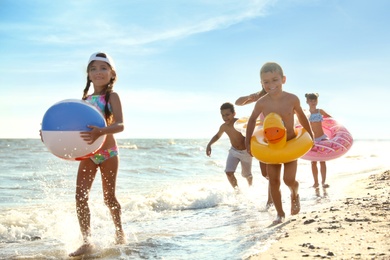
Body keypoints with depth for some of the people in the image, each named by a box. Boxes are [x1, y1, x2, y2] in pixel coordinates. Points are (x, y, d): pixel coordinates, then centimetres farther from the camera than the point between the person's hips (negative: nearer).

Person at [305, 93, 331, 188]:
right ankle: (316, 182, 13)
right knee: (313, 162, 5)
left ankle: (323, 181, 1)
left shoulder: (320, 111, 3)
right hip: (311, 140, 0)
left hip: (322, 138, 0)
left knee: (322, 161, -2)